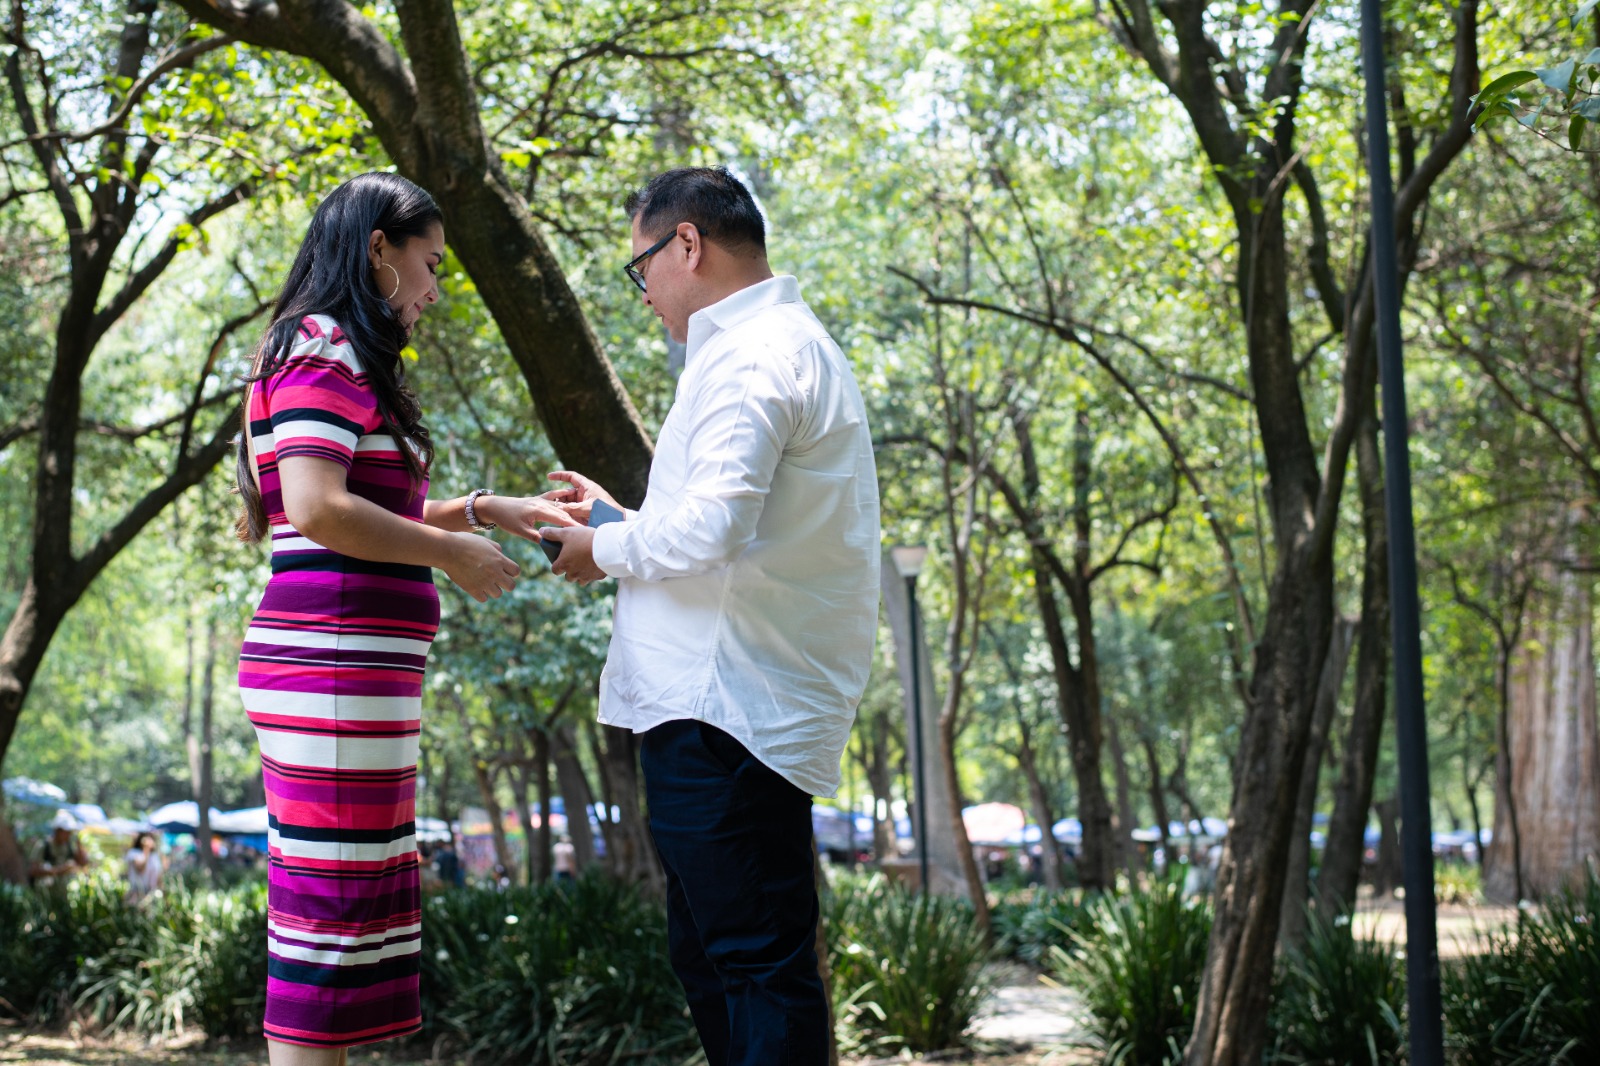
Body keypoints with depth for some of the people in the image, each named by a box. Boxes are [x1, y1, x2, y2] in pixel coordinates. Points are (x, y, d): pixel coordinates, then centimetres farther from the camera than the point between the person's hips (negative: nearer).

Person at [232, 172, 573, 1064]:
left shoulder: (343, 358, 23)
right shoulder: (325, 348, -8)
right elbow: (319, 510, -21)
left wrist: (486, 510, 18)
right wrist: (452, 554, -10)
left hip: (360, 668, 10)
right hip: (335, 656, -10)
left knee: (365, 908, 12)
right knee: (332, 904, -9)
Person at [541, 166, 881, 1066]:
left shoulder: (751, 357, -13)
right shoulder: (795, 346, 22)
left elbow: (712, 527, -26)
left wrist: (610, 551, -8)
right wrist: (619, 518, 24)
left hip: (723, 713, -11)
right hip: (727, 709, 11)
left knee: (759, 966, -8)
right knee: (711, 958, 16)